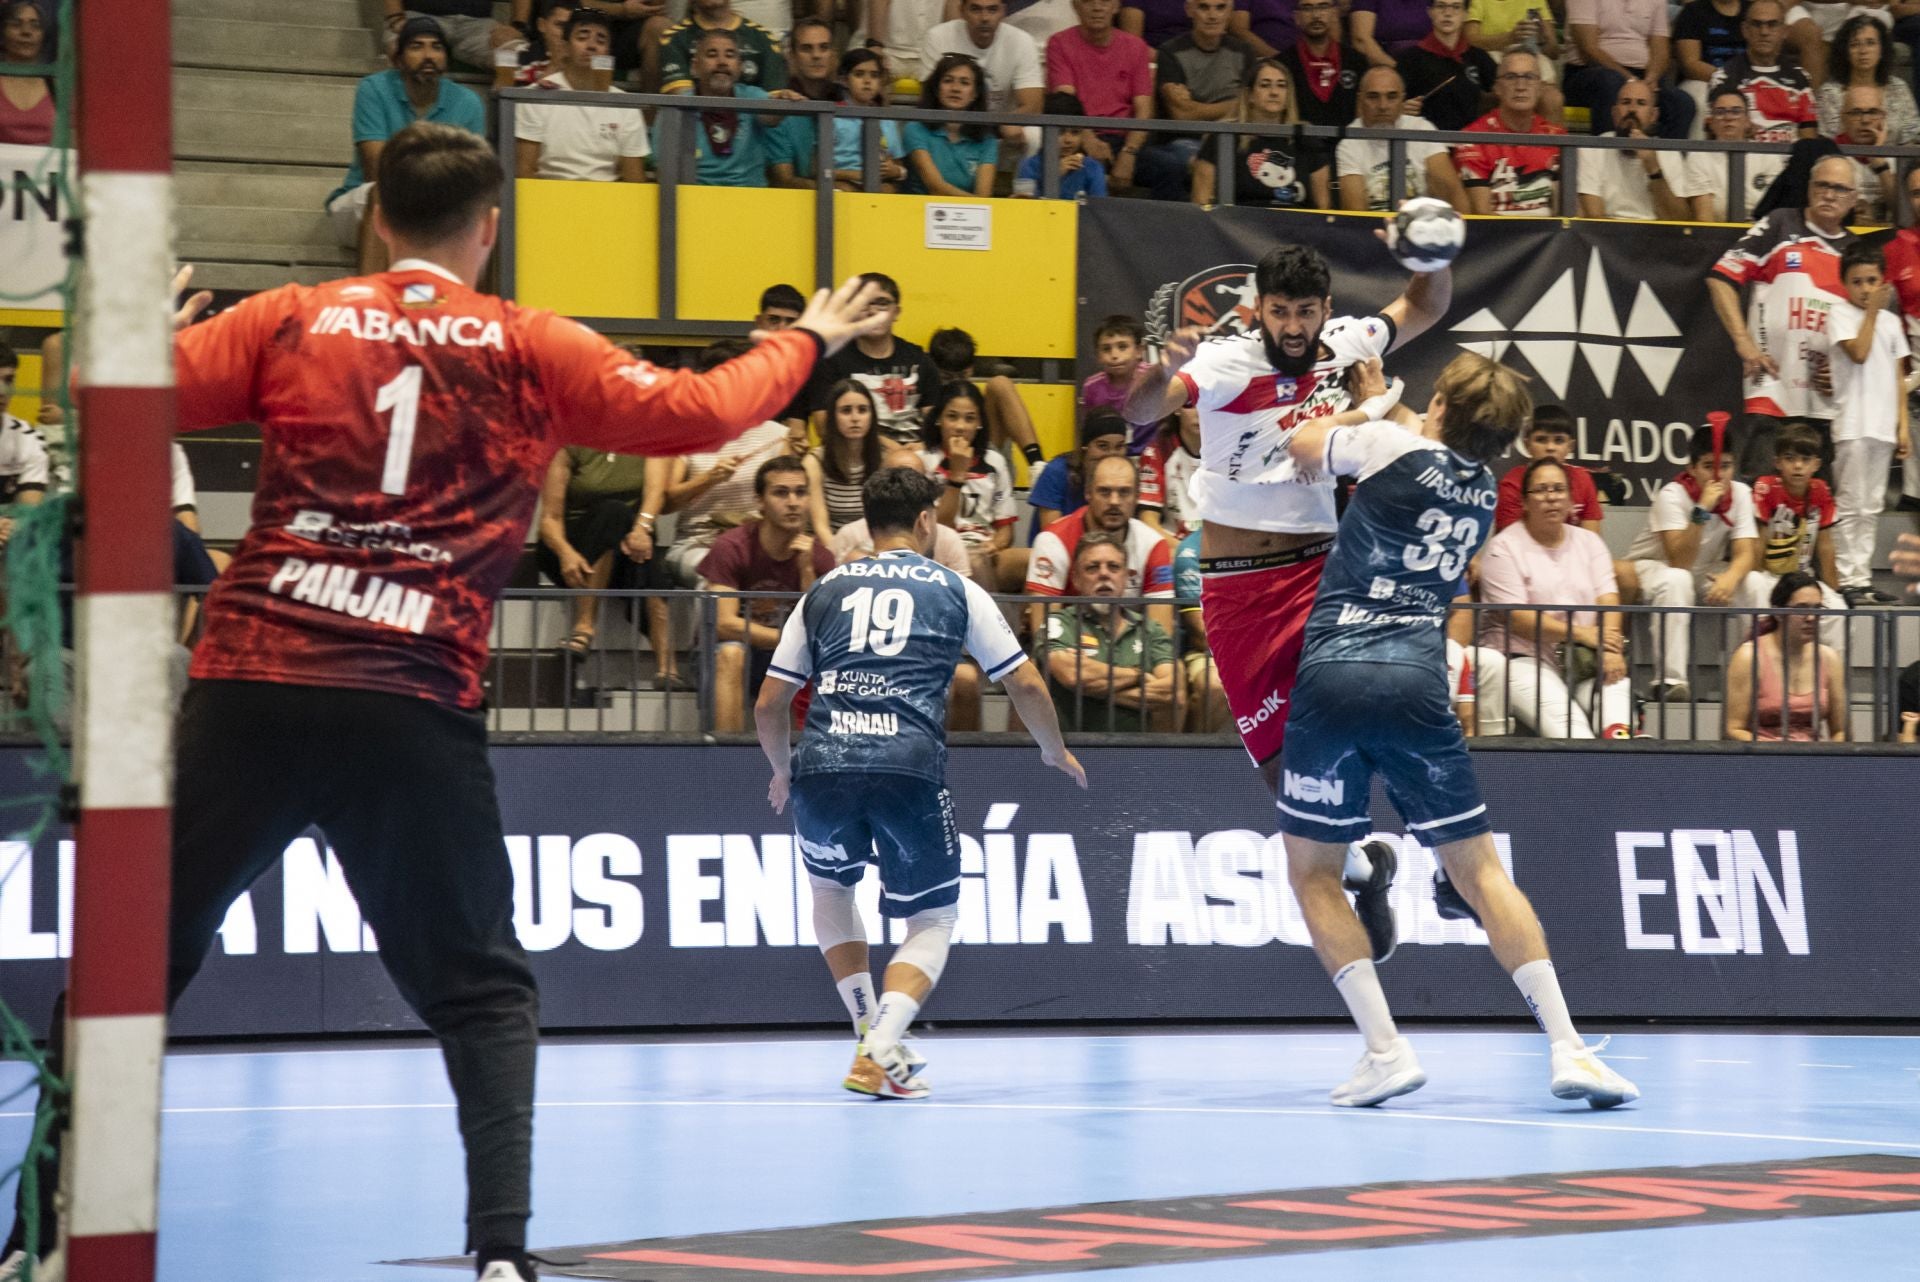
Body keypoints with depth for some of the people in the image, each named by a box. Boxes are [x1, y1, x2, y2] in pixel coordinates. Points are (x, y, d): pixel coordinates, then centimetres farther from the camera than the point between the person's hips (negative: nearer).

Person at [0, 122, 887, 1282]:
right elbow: (691, 413, 6)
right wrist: (807, 345, 23)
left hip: (251, 682, 1)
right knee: (481, 990, 12)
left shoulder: (293, 319, 9)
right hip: (416, 706, -1)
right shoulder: (529, 348, 7)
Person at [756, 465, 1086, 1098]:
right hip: (910, 767, -2)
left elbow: (769, 705, 20)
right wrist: (1055, 751, 37)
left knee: (830, 884, 32)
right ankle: (881, 1052, -9)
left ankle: (871, 1034, 24)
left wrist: (783, 772, 40)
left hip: (822, 765, 2)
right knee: (934, 920, 15)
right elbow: (1026, 686, 17)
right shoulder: (955, 590, 15)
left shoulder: (824, 590, 19)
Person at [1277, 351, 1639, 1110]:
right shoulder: (1484, 492, 16)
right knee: (1478, 869, 9)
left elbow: (1303, 446, 22)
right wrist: (1381, 400, 49)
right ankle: (1566, 1048, -1)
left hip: (1332, 675, -3)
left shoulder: (1389, 446, 2)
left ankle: (1385, 1048, -1)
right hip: (1417, 681, 3)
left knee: (1312, 871, 10)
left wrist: (1369, 405, 37)